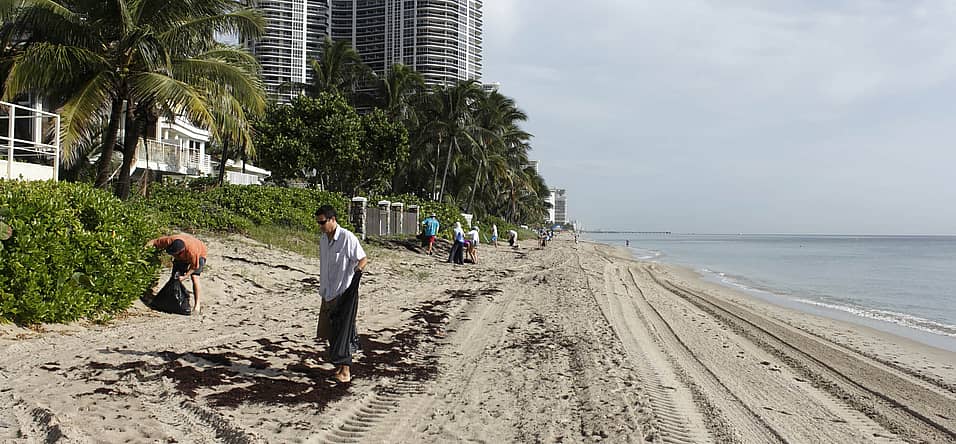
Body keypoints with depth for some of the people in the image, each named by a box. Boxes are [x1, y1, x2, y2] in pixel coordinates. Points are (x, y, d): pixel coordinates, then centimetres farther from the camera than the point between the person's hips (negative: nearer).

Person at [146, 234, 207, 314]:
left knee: (194, 278, -21)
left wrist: (184, 276, -33)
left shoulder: (192, 251, -44)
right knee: (175, 277, -3)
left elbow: (194, 267, -27)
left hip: (198, 256, -5)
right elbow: (153, 242, -19)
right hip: (181, 257, 5)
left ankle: (197, 305, -14)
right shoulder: (169, 241, -35)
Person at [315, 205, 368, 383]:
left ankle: (345, 370, -1)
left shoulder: (347, 238, -15)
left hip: (344, 293, -7)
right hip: (328, 294, 7)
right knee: (330, 331, 10)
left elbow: (364, 258, -14)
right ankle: (339, 364, 23)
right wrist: (322, 290, 18)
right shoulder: (323, 239, 9)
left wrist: (359, 266, -36)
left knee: (343, 330, -6)